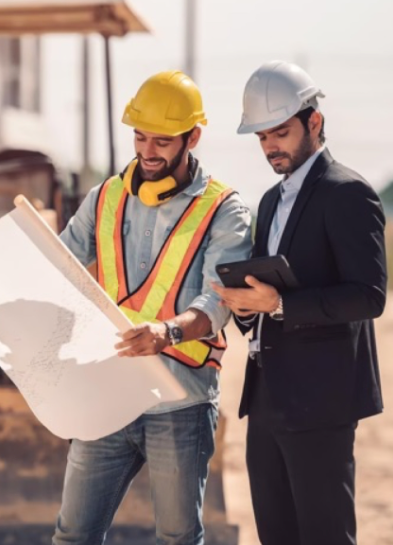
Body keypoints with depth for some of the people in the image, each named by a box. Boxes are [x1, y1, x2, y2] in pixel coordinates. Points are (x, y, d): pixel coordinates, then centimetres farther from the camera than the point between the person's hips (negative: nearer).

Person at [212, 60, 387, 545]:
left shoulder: (347, 193, -10)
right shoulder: (273, 200, 18)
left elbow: (369, 296, -19)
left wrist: (280, 304, -25)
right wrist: (246, 304, 2)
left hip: (318, 399, -9)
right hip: (269, 397, 9)